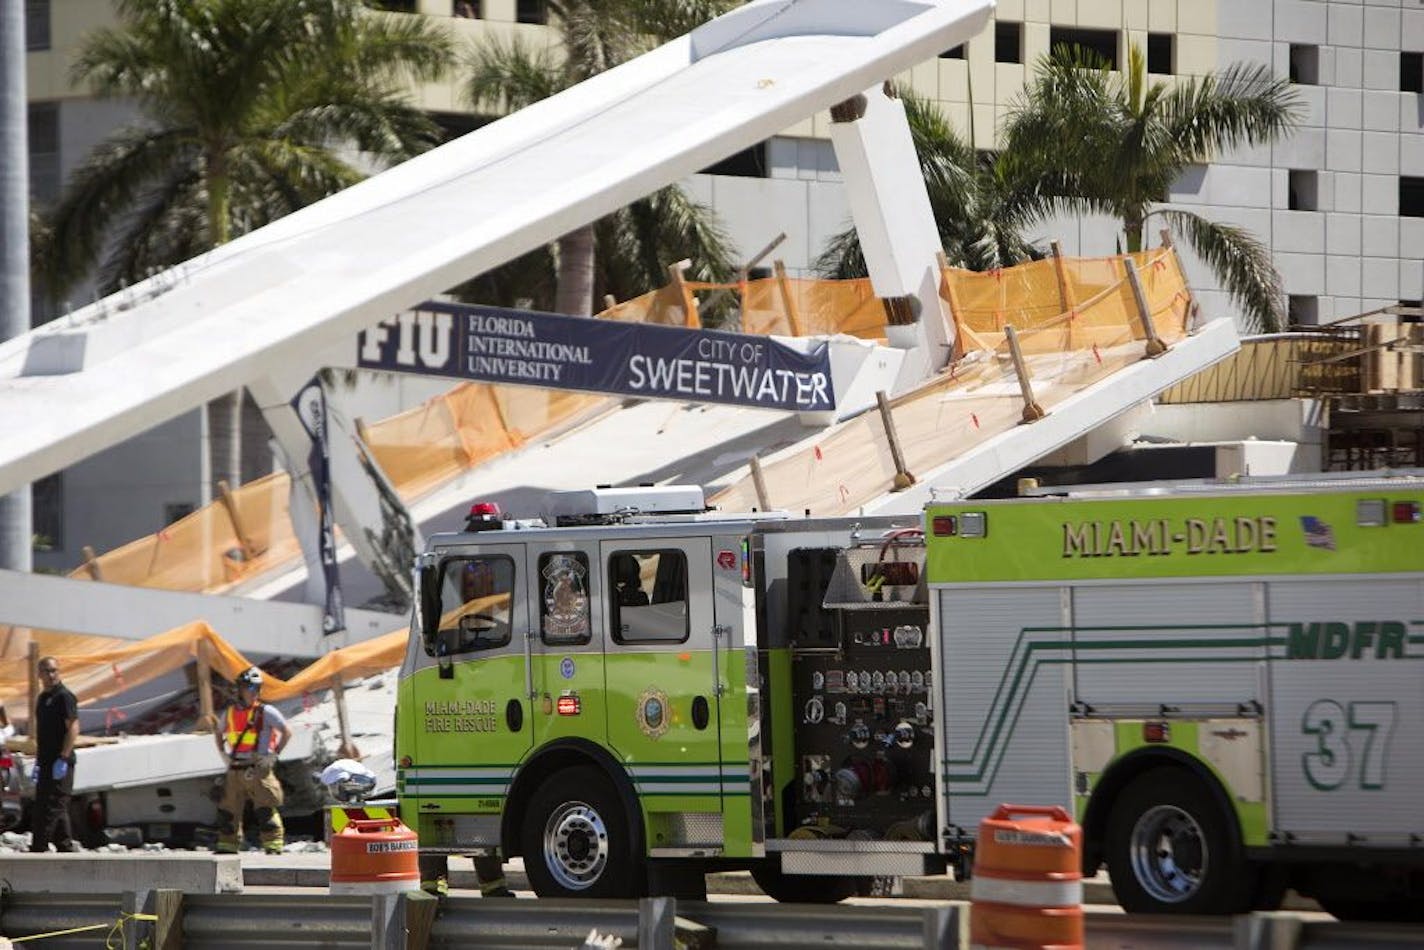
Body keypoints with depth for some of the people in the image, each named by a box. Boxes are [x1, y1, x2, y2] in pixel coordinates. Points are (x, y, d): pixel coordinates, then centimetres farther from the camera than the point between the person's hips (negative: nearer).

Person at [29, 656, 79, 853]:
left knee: (52, 807, -10)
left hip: (60, 763, -10)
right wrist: (38, 761, 21)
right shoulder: (42, 698, 17)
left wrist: (63, 759, -22)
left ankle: (38, 849, -12)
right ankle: (66, 848, 16)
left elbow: (73, 728, -17)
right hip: (46, 762, 10)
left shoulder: (64, 696, -10)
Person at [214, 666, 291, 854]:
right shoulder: (230, 713, 11)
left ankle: (273, 847, -7)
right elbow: (219, 733, 28)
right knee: (228, 811, 8)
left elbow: (287, 732, -1)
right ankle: (227, 846, 17)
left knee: (266, 811, -9)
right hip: (235, 771, 5)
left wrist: (274, 754, -7)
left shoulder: (266, 712, -3)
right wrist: (223, 754, 15)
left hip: (258, 770, -5)